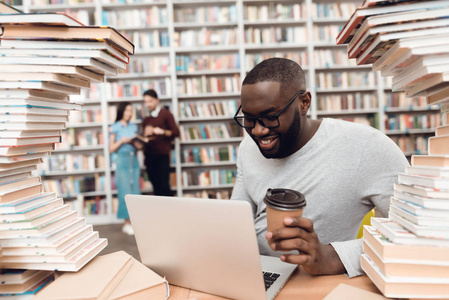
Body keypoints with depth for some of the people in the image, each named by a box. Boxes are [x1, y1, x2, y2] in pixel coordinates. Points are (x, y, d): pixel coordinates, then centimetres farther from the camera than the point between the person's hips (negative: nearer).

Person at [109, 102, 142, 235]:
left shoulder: (133, 127, 13)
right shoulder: (114, 128, 1)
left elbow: (139, 146, 13)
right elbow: (111, 148, -1)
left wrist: (134, 141, -7)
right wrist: (122, 140, -13)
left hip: (134, 160, 5)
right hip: (122, 160, -4)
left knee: (135, 192, 3)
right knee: (125, 192, -6)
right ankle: (127, 223, 2)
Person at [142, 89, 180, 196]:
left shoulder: (165, 114, 5)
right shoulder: (146, 119, 19)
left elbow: (176, 132, -2)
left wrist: (162, 131, -17)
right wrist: (145, 136, 1)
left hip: (162, 155, -5)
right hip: (149, 155, 5)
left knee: (164, 186, -10)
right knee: (156, 187, 3)